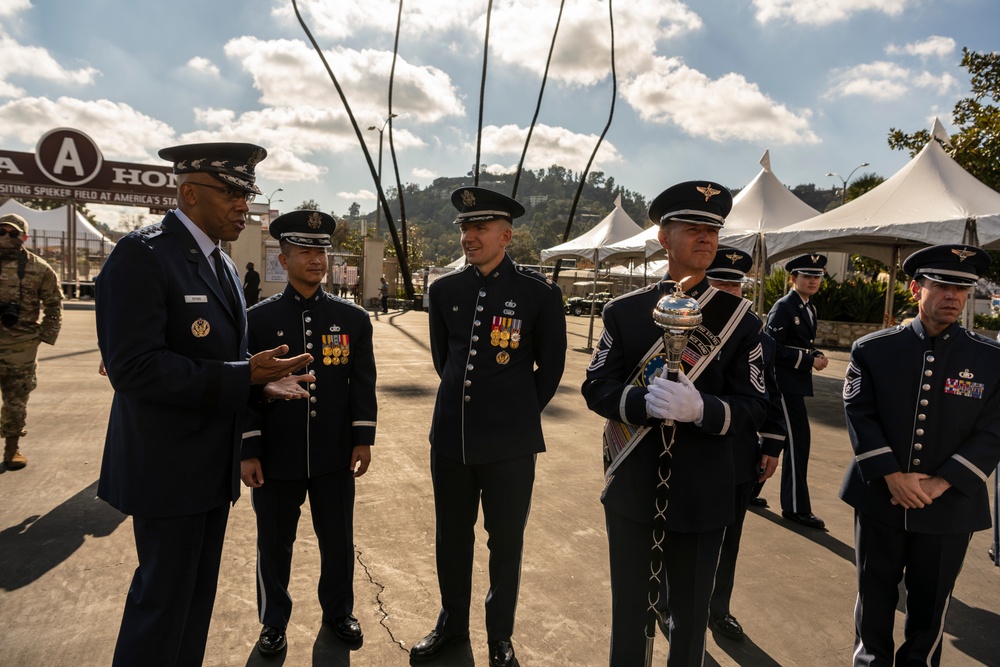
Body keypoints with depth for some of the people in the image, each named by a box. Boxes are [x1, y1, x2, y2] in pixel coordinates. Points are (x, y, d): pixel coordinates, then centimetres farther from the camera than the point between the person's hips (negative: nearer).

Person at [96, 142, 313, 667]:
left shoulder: (222, 265, 11)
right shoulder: (142, 255, -16)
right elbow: (132, 366, -25)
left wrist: (260, 379, -2)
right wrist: (242, 376, -26)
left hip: (214, 463, 8)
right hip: (167, 466, -8)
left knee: (198, 593, 20)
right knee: (163, 598, 6)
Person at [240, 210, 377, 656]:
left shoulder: (353, 317, 0)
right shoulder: (258, 318, -4)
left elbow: (363, 382, 2)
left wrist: (363, 439, -2)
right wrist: (248, 452, -6)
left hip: (335, 456, 1)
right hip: (276, 457, -1)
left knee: (338, 539, 15)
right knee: (274, 543, 14)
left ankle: (338, 612, 39)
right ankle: (274, 621, 37)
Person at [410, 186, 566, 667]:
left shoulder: (539, 293, -8)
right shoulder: (444, 290, 3)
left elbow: (550, 367, 3)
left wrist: (519, 414, 7)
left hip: (509, 445, -3)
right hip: (450, 436, 4)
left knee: (505, 543, 11)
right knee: (451, 537, 17)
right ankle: (452, 621, 40)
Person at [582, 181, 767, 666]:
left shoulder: (740, 319, -3)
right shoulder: (623, 311, -1)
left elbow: (753, 407, -6)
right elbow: (597, 388, -4)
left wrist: (700, 408, -27)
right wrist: (646, 402, -25)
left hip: (702, 495, 0)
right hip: (631, 489, 1)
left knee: (690, 614, 17)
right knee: (629, 608, 18)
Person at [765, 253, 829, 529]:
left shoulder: (809, 309, 13)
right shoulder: (783, 307, -13)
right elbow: (773, 349, -19)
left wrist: (817, 355, 0)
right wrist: (809, 361, -19)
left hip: (796, 382, 9)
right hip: (785, 381, -9)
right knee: (798, 441, -6)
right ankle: (796, 507, 3)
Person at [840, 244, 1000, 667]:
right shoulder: (872, 349, -3)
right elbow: (859, 415, -7)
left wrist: (940, 484, -14)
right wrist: (892, 476, -16)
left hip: (950, 507, 0)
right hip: (879, 498, 0)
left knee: (930, 603, 14)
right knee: (875, 594, 15)